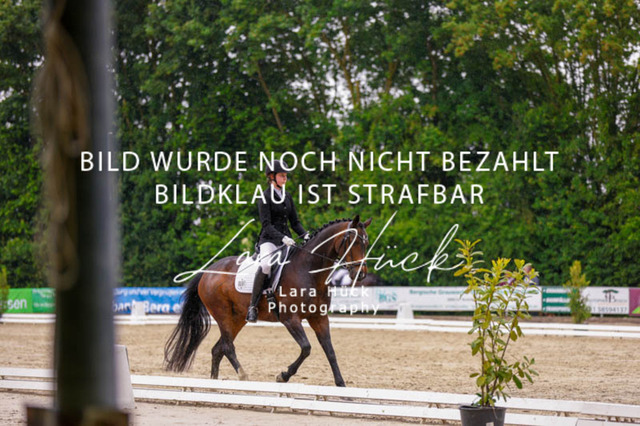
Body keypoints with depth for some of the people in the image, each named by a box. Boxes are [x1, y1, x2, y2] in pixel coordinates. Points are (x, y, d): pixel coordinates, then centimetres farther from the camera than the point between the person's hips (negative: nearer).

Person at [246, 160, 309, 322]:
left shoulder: (287, 197, 16)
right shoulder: (265, 197, -3)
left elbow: (294, 222, 18)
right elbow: (266, 224, -12)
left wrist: (304, 234, -1)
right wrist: (282, 237, -26)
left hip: (286, 240, 7)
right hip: (269, 240, -7)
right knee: (266, 265, -34)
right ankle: (252, 306, -30)